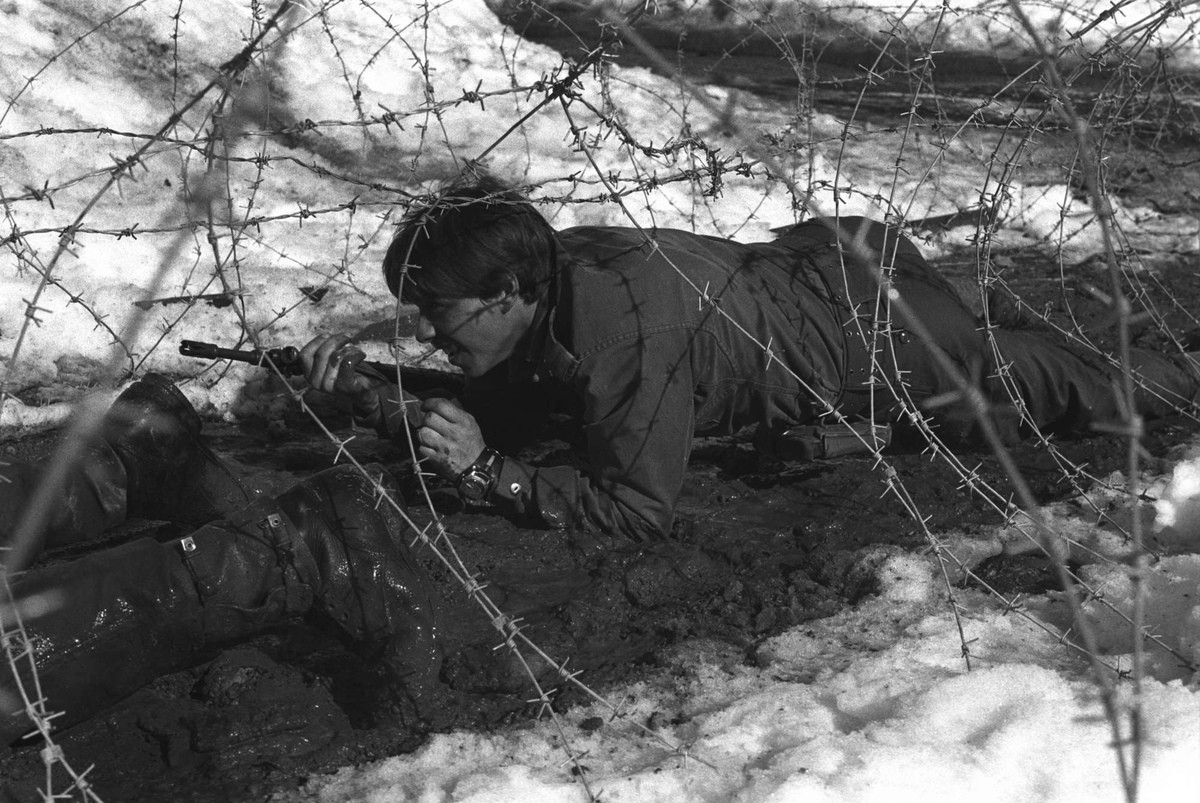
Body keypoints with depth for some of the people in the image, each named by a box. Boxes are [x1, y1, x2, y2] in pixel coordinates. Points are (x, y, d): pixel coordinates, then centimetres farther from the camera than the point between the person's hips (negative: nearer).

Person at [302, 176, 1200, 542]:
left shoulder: (618, 335, -38)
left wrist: (486, 473, -37)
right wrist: (366, 395, -15)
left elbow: (642, 508, -33)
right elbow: (490, 419, -1)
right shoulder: (538, 274, -13)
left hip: (867, 308, -6)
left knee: (1063, 390, 16)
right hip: (806, 266, 6)